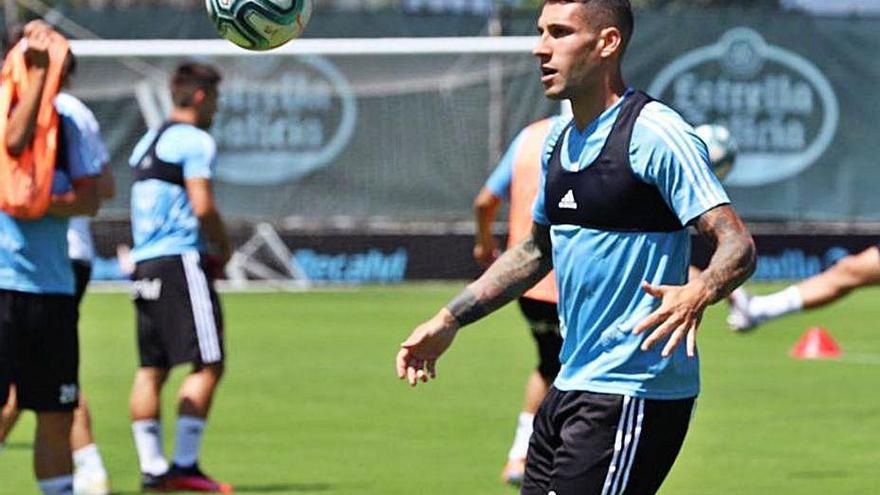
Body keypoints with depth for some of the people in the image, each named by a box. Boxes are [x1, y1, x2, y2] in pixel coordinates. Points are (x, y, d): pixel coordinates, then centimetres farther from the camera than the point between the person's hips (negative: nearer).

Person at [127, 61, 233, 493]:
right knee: (208, 365, -7)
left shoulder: (147, 142, 19)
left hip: (144, 262, 9)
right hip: (181, 259, -9)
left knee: (151, 369, 7)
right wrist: (223, 246, 0)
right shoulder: (195, 141, -7)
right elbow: (202, 206, -16)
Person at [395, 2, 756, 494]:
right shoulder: (559, 142, 13)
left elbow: (737, 244, -20)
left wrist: (698, 293, -40)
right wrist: (448, 321, 25)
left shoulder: (655, 134, -14)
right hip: (571, 388, 9)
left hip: (633, 394, -9)